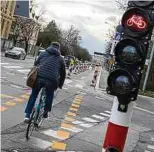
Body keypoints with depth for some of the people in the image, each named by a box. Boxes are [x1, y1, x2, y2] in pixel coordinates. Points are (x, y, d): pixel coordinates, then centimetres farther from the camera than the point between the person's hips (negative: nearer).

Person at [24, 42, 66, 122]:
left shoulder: (43, 54, 22)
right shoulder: (60, 58, 21)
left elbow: (35, 64, 24)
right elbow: (63, 73, 26)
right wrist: (60, 85, 38)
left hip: (39, 77, 1)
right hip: (51, 81, 0)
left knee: (33, 95, 18)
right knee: (49, 95, 29)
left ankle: (27, 115, 13)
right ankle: (46, 112, 31)